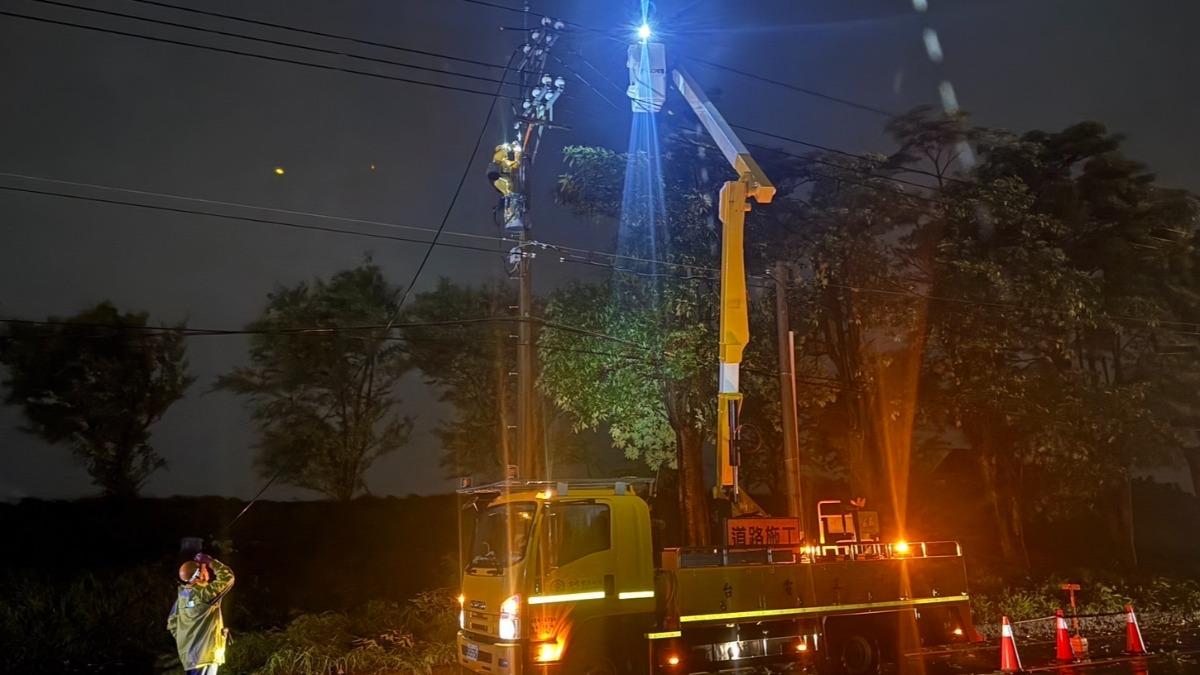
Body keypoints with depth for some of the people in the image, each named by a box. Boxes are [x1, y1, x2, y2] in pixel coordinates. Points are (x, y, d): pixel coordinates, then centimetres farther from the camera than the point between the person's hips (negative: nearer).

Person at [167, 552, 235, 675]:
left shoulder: (183, 594, 6)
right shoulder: (204, 593, -21)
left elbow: (172, 622, 14)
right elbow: (228, 577, -21)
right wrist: (210, 561, -12)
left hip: (189, 653, 9)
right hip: (204, 654, -9)